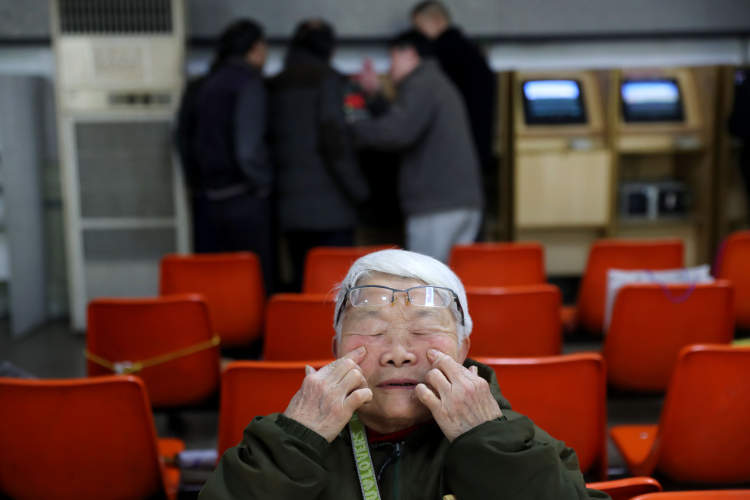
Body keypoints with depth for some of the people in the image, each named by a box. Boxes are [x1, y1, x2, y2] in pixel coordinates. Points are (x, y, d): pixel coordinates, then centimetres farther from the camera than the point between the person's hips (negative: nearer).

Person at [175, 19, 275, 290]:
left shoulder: (196, 87, 10)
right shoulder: (248, 82, -10)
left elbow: (183, 141, 12)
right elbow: (248, 148, -18)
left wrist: (198, 184, 18)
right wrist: (264, 182, -3)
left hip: (206, 201, 7)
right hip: (243, 200, -7)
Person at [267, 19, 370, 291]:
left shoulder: (274, 85, 12)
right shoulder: (327, 79, -4)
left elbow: (271, 143, 12)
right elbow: (334, 139, -12)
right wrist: (357, 189, -6)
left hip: (289, 207, 6)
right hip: (329, 207, -5)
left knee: (302, 283, 10)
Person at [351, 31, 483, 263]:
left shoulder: (421, 85, -6)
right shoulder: (440, 83, 26)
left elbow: (397, 133, -20)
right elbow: (404, 124, 27)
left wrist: (352, 128, -9)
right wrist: (375, 95, 26)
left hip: (437, 207, -10)